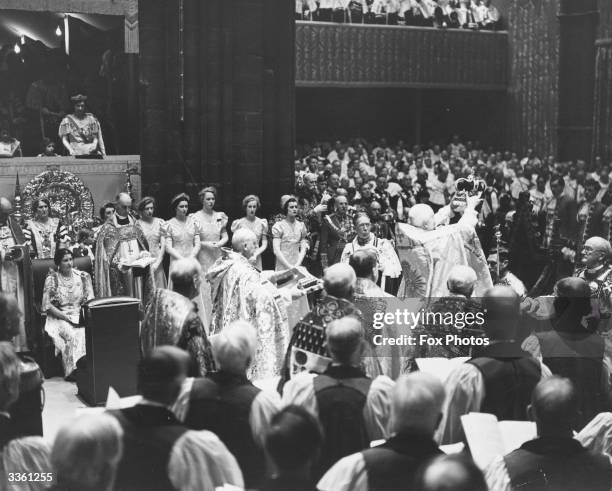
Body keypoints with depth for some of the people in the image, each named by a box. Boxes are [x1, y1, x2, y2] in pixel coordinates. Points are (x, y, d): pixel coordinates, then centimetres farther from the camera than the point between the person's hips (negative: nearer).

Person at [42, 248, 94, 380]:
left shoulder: (82, 276, 10)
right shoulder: (52, 279, 2)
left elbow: (91, 300, 8)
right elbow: (47, 305, -4)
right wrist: (67, 318, -14)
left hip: (81, 316, 2)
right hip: (59, 318, -2)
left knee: (86, 331, -31)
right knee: (71, 334, -33)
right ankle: (72, 370, -31)